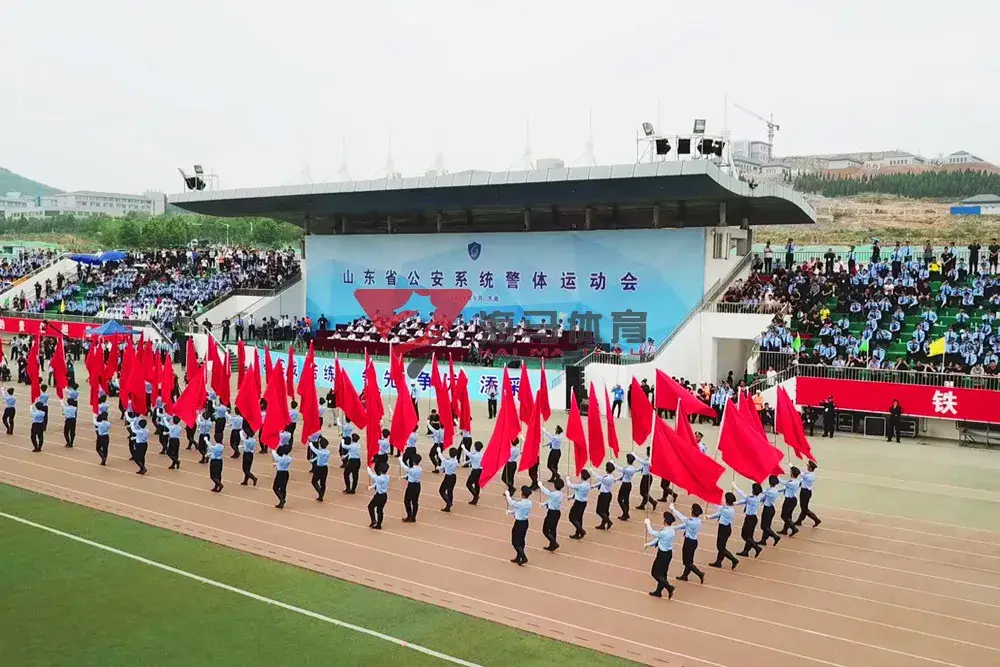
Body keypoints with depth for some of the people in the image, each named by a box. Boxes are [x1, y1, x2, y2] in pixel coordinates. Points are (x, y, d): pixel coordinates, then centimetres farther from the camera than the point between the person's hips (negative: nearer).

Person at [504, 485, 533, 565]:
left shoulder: (520, 503, -26)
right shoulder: (529, 503, -4)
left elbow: (511, 502, -7)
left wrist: (507, 494, 10)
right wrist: (511, 511, 18)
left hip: (519, 523, -8)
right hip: (525, 522, 8)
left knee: (515, 542, 4)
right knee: (521, 541, 18)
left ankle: (523, 558, -2)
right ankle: (518, 558, 28)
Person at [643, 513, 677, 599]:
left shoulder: (664, 532, -29)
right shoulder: (672, 530, -1)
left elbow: (651, 533, -15)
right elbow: (659, 538, 8)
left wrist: (648, 523, 2)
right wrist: (649, 544, 9)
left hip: (663, 554, -9)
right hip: (669, 553, 9)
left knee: (655, 573, 6)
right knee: (662, 573, 19)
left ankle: (669, 587, -4)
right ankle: (658, 592, 30)